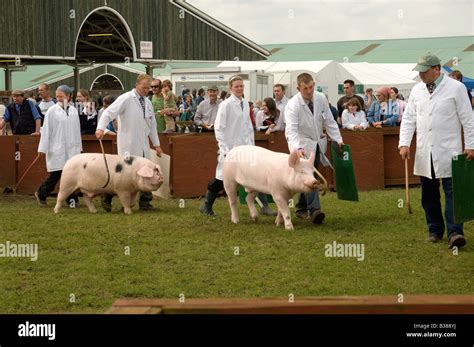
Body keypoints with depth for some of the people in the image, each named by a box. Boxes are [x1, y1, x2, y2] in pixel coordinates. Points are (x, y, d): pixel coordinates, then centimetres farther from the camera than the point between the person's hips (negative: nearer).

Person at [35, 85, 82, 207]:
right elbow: (46, 130, -4)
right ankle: (41, 194, 15)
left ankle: (72, 199, 7)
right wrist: (43, 148, -7)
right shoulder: (52, 111, -4)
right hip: (57, 149, -4)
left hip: (71, 148, 4)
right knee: (56, 174, -4)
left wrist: (78, 146, 14)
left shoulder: (73, 110, 8)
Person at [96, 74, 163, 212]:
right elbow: (109, 112, -17)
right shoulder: (126, 99, -8)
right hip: (128, 145, -7)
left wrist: (156, 144, 20)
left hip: (143, 145, 7)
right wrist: (101, 128, -32)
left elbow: (152, 125, 22)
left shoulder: (148, 103, 14)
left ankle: (145, 203, 12)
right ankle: (107, 197, 10)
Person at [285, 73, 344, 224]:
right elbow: (291, 130, -31)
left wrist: (338, 139, -3)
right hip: (302, 144, -5)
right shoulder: (293, 105, -21)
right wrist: (298, 148, -46)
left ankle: (301, 209, 21)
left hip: (316, 144, 5)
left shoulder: (321, 99, -5)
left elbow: (329, 121, 4)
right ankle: (314, 210, -30)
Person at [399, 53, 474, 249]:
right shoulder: (417, 90, 10)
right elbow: (409, 118, 11)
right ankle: (435, 230, 18)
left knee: (452, 192, -9)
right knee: (429, 195, 8)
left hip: (448, 151, -5)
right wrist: (404, 143, 0)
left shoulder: (456, 88, -3)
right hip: (424, 152, 5)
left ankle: (455, 233, -14)